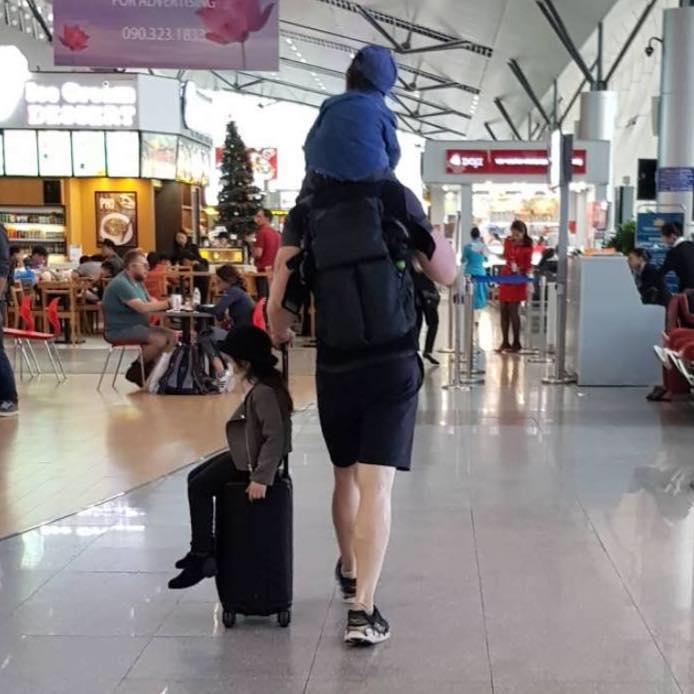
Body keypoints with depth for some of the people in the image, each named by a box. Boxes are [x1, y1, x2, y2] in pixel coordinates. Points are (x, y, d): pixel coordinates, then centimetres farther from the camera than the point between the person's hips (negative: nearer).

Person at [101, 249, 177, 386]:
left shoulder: (137, 282, 13)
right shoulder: (121, 283, -19)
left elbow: (150, 302, 13)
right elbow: (142, 308, -27)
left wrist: (163, 304, -10)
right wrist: (166, 303, -19)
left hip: (137, 326, 10)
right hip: (120, 330, -10)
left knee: (172, 336, -3)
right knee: (160, 340, -26)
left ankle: (147, 369, 4)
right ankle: (136, 371, -8)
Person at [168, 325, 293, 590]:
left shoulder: (263, 391, -25)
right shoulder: (259, 383, 5)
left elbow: (275, 436, -29)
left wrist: (261, 478, -30)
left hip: (255, 459, -11)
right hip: (247, 453, 11)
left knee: (199, 488, -9)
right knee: (195, 477, 15)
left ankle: (203, 556, 3)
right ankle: (202, 549, 23)